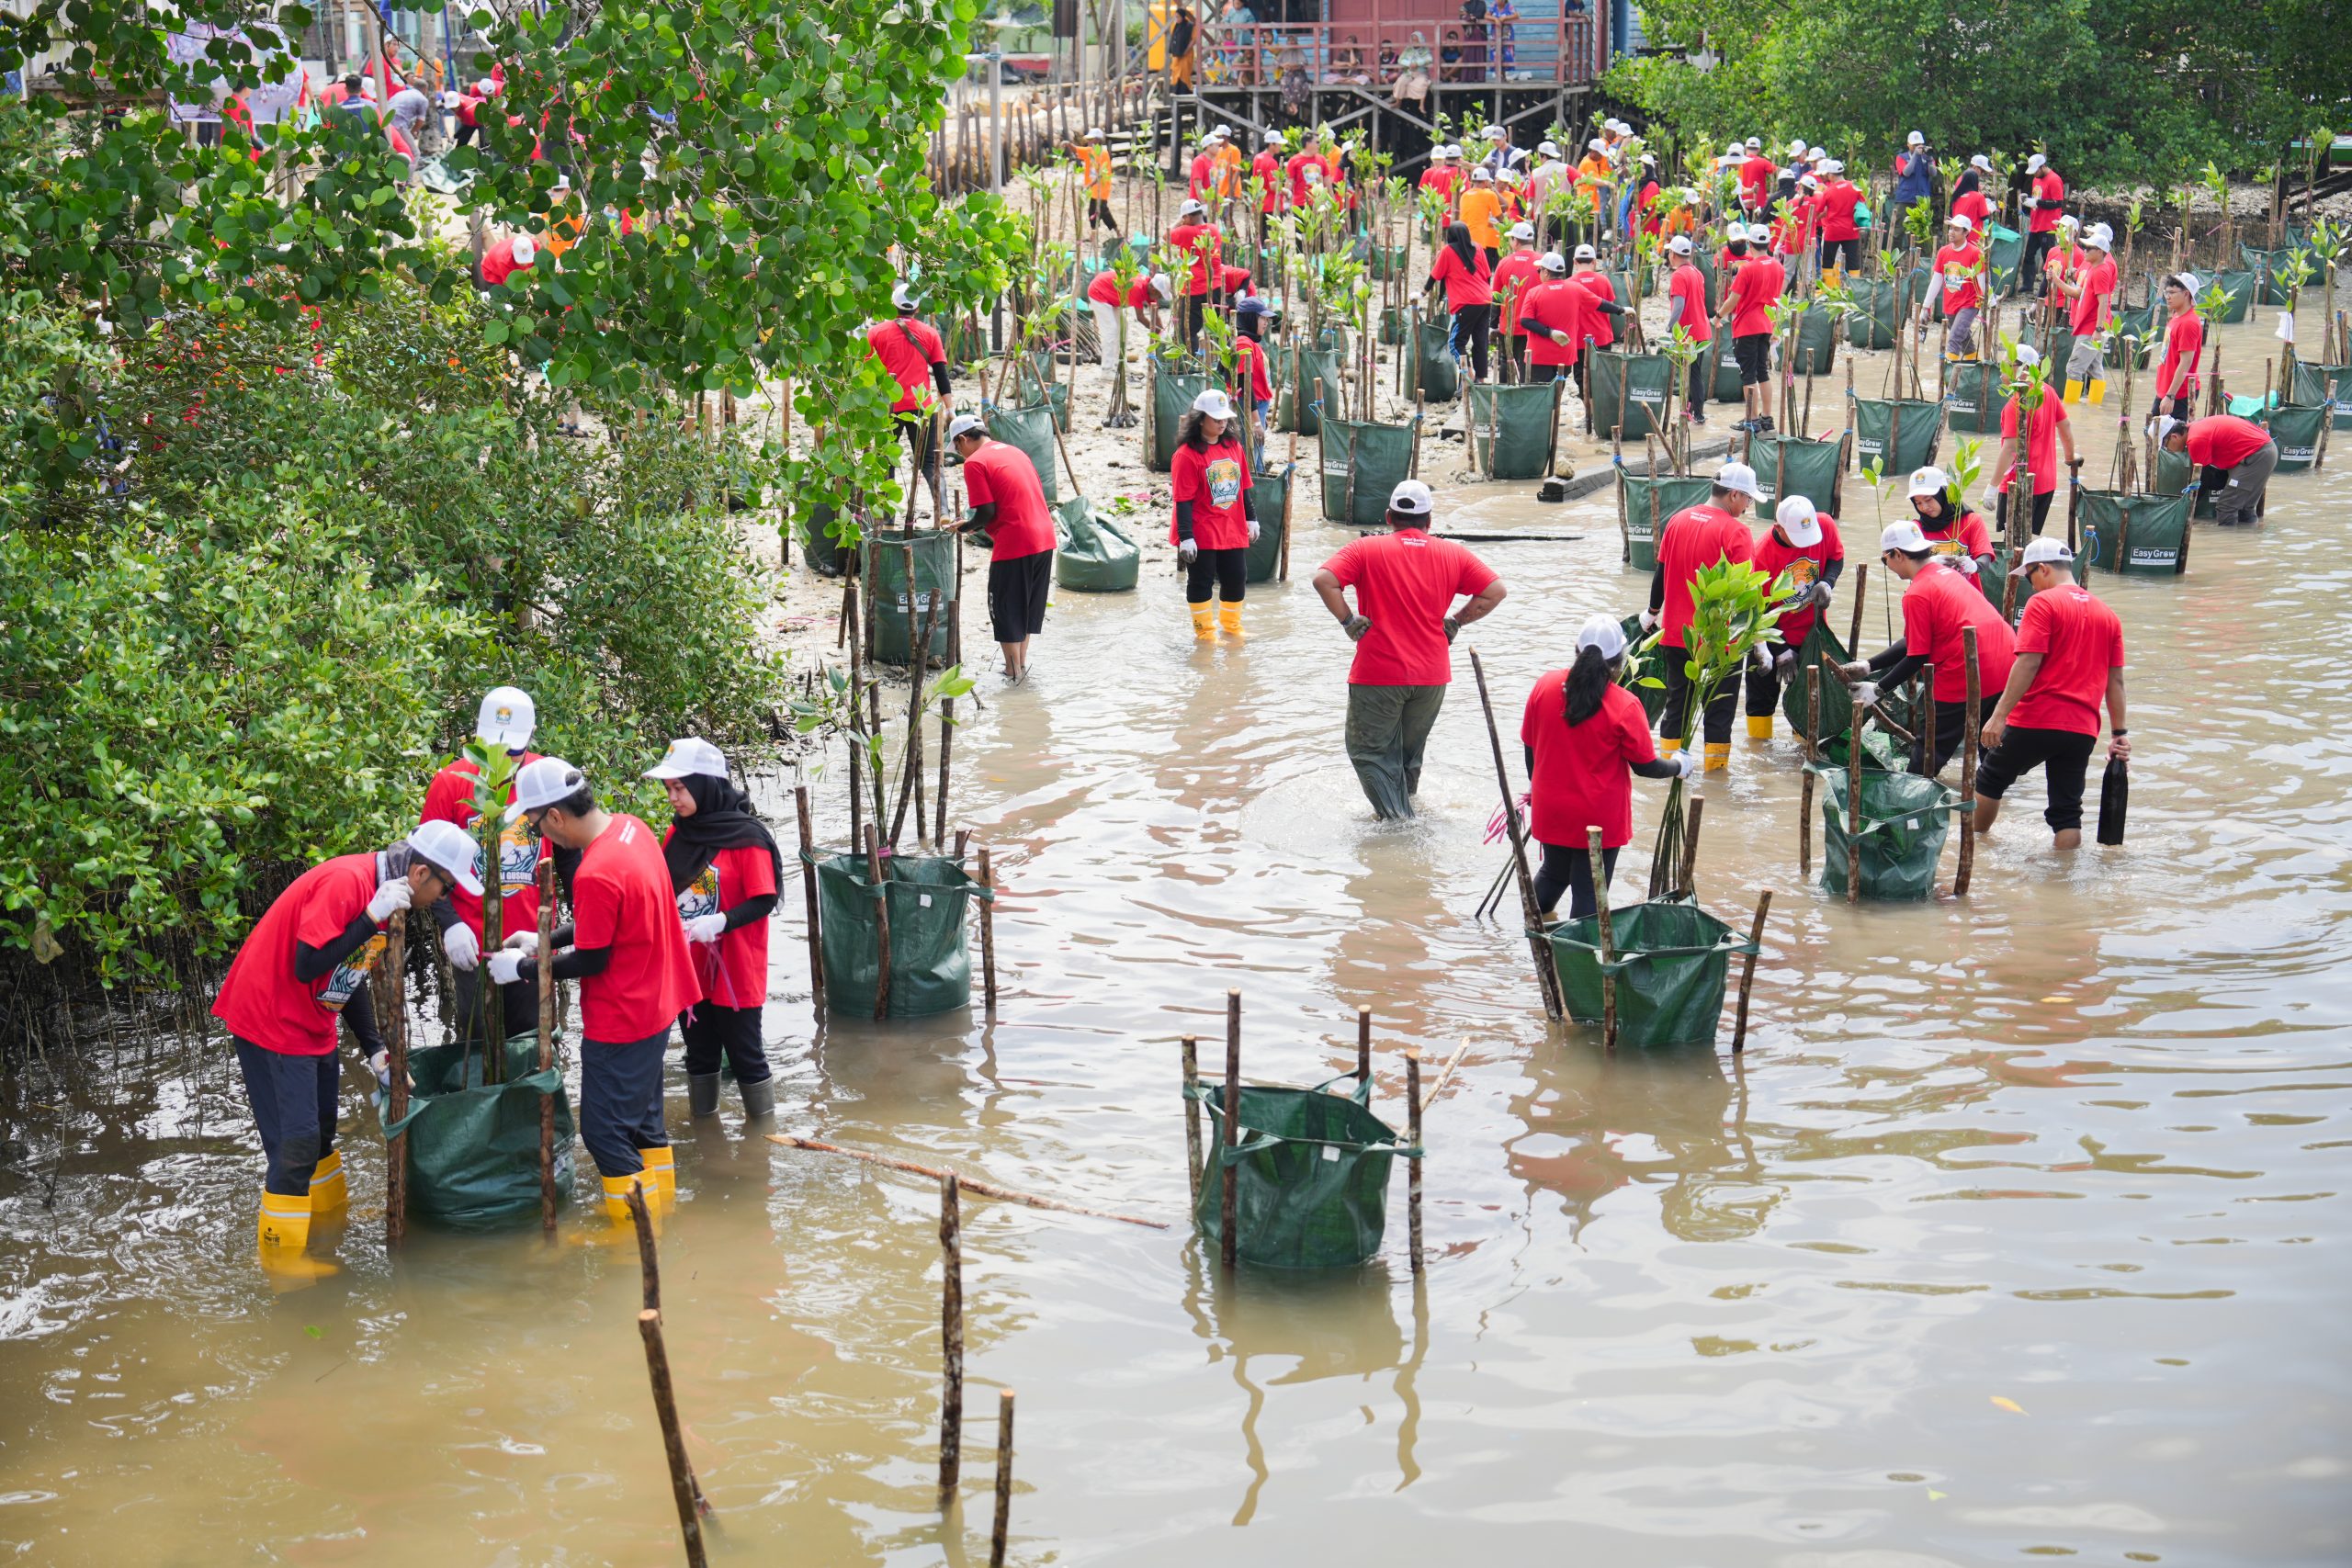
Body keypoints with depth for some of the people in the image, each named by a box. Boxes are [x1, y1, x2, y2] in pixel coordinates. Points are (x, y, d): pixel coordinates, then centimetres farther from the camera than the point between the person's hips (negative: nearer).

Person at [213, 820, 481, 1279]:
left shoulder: (380, 890, 7)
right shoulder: (345, 882, -24)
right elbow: (307, 966, -29)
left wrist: (376, 1051, 9)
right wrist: (373, 918, -30)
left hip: (313, 1026, 10)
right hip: (271, 1020, -10)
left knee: (320, 1132, 20)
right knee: (295, 1140, -6)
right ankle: (282, 1255, 6)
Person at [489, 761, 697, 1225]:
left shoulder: (596, 874, -29)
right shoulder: (630, 827, 0)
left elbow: (590, 960, -19)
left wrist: (522, 968, -6)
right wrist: (543, 940, 11)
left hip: (619, 1024, -9)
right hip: (655, 1008, 9)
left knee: (604, 1131, 4)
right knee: (643, 1119, 22)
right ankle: (661, 1207, 35)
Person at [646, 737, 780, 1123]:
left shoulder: (747, 837, -15)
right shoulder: (676, 835, 4)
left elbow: (763, 902, -16)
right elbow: (664, 892, 14)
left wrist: (720, 922, -29)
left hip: (734, 971, -6)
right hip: (689, 968, 6)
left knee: (745, 1054, 5)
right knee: (699, 1052, 18)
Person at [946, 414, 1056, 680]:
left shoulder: (975, 462, -7)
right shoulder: (1014, 451, 17)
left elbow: (987, 511, -14)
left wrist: (969, 526, 7)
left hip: (1014, 545, -8)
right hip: (1044, 538, 8)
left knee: (1005, 610, 6)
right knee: (1028, 605, 20)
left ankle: (1014, 673, 9)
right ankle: (1022, 664, 28)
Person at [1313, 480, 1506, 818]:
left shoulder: (1367, 549, -3)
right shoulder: (1453, 553, 5)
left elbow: (1323, 579, -16)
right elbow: (1495, 591, 3)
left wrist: (1350, 622, -8)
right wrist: (1455, 622, 7)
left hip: (1378, 675, -4)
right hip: (1432, 676, 4)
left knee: (1370, 749, 8)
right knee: (1411, 749, 24)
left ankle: (1395, 815, -4)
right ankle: (1405, 799, 41)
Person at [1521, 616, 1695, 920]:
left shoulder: (1544, 686, -7)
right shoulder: (1625, 706, -19)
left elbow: (1529, 746, 5)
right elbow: (1646, 766, -9)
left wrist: (1535, 786, 22)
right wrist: (1679, 767, 12)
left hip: (1550, 811, 4)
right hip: (1600, 818, -4)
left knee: (1554, 873, 27)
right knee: (1589, 896, 6)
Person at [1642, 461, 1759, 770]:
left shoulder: (1677, 520, 2)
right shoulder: (1735, 531, -15)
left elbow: (1661, 572, 9)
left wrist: (1653, 613, 23)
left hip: (1676, 632, 5)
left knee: (1677, 699, 16)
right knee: (1719, 703, 9)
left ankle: (1669, 758, 21)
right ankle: (1716, 763, 14)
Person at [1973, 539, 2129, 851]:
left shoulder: (2043, 603, -7)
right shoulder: (2107, 614, 12)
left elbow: (2028, 663, -16)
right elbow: (2115, 679, 13)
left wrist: (1999, 716, -17)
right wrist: (2119, 733, 17)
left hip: (2036, 720, -5)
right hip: (2082, 729, 5)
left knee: (1989, 780, 18)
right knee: (2067, 811, 8)